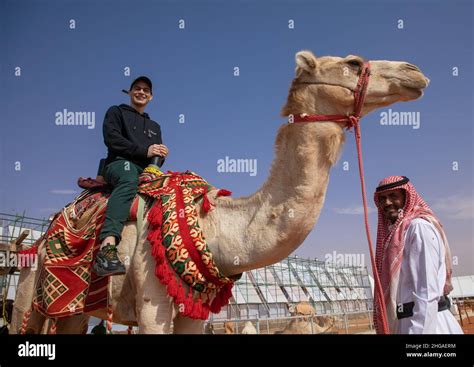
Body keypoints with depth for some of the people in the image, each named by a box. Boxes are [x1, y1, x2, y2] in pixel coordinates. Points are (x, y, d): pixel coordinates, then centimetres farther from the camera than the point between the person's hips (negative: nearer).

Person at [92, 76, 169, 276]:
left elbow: (156, 158, 26)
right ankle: (107, 247, -61)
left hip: (146, 171, 6)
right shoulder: (116, 112, 18)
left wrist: (160, 156, 0)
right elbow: (111, 137, -1)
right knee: (129, 179, -42)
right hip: (119, 163, -6)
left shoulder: (154, 126, 32)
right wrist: (144, 151, -10)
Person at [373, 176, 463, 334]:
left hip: (426, 324, -8)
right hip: (406, 323, 8)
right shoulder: (396, 231, 16)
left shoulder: (419, 227, -11)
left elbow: (427, 291, -21)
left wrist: (417, 331, -25)